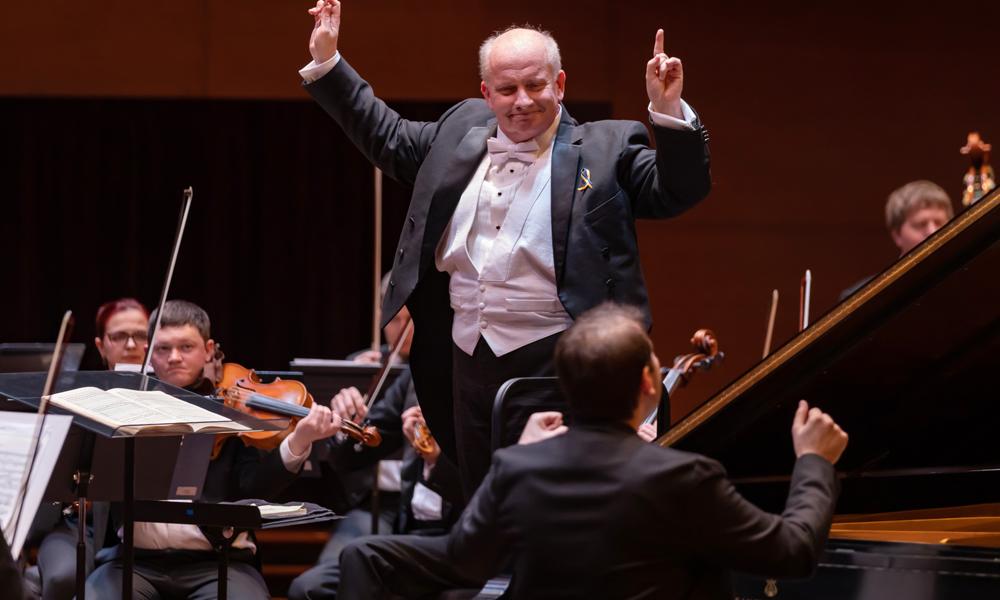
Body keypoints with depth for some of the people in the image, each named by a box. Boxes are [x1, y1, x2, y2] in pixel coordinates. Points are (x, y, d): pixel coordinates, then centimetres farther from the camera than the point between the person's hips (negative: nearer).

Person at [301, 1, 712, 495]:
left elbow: (680, 189, -10)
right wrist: (326, 63, 23)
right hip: (469, 360, 6)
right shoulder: (463, 130, 13)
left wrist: (669, 111, -25)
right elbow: (386, 138, 26)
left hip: (554, 364, -6)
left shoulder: (606, 148, -2)